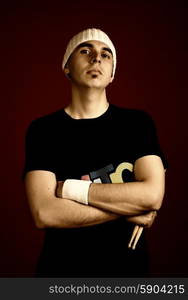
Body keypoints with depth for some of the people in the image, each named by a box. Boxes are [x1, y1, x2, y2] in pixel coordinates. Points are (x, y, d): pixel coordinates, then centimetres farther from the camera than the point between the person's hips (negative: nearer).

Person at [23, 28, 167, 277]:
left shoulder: (138, 123, -4)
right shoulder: (42, 129, -6)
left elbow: (152, 195, -17)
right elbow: (44, 214, -17)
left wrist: (71, 189, -17)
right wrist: (129, 208, -16)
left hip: (127, 268, 1)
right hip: (60, 269, 0)